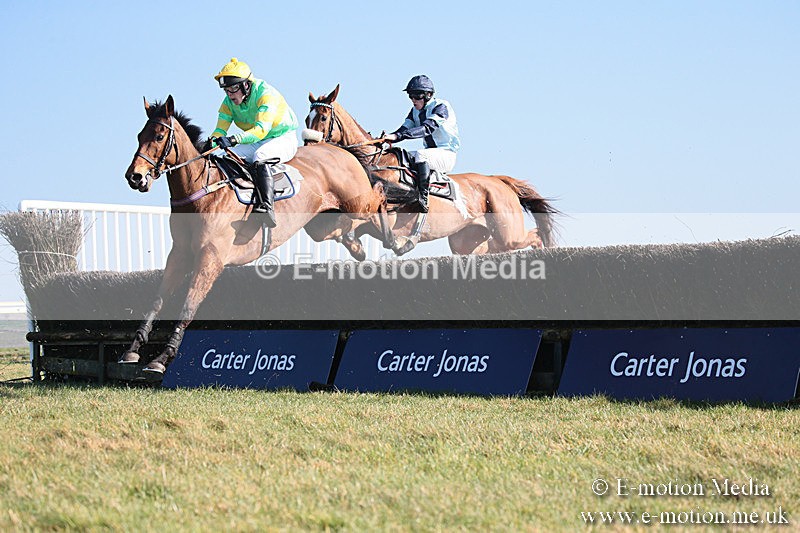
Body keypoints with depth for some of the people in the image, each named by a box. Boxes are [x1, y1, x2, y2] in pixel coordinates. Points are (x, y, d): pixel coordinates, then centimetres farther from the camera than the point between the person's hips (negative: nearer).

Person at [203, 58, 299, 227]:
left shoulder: (266, 94, -25)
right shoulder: (229, 102, -3)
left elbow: (261, 129, -37)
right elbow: (221, 129, -8)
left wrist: (234, 139, -52)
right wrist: (212, 141, -33)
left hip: (284, 139, -7)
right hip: (256, 143, 7)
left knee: (260, 156, -37)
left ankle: (267, 206, -51)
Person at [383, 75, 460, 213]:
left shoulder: (441, 107, -14)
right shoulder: (416, 111, 11)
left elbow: (428, 128, -30)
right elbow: (405, 128, -1)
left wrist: (398, 135, -41)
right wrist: (387, 138, -23)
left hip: (447, 155, -8)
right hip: (430, 153, 8)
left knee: (420, 155, -35)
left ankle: (424, 200, -41)